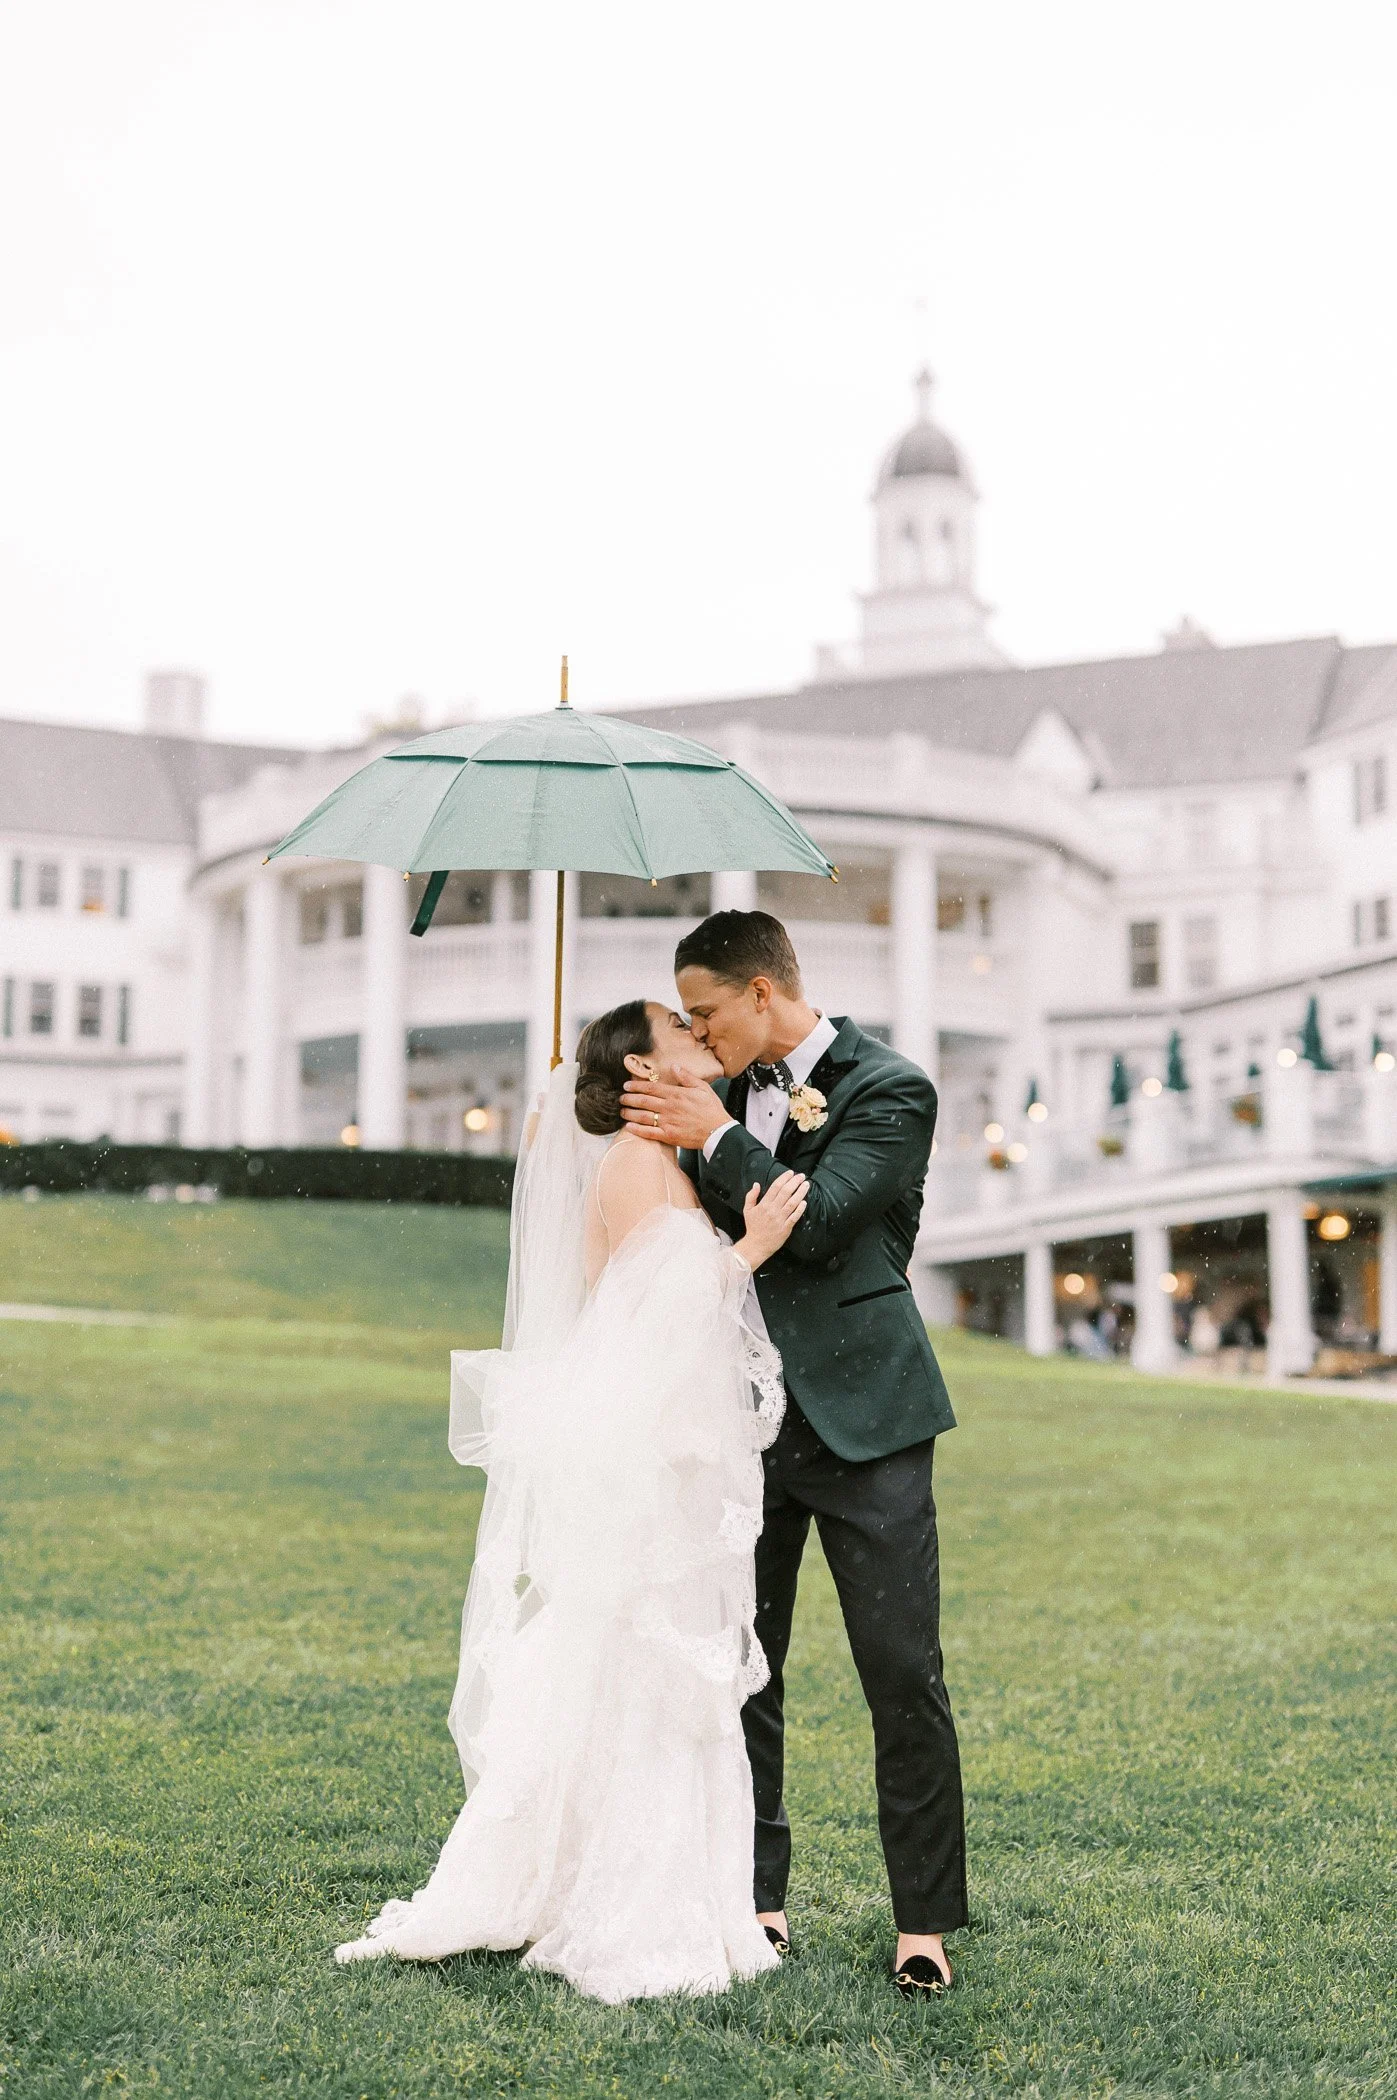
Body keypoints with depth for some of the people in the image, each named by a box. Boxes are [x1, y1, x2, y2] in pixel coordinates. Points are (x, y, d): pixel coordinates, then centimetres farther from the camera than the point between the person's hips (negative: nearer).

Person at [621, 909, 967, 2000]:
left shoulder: (890, 1089, -6)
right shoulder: (726, 1094, 11)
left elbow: (818, 1223, -18)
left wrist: (715, 1139, -14)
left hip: (861, 1416, -6)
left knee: (904, 1673, -4)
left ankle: (925, 1921, 5)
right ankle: (757, 1899, 20)